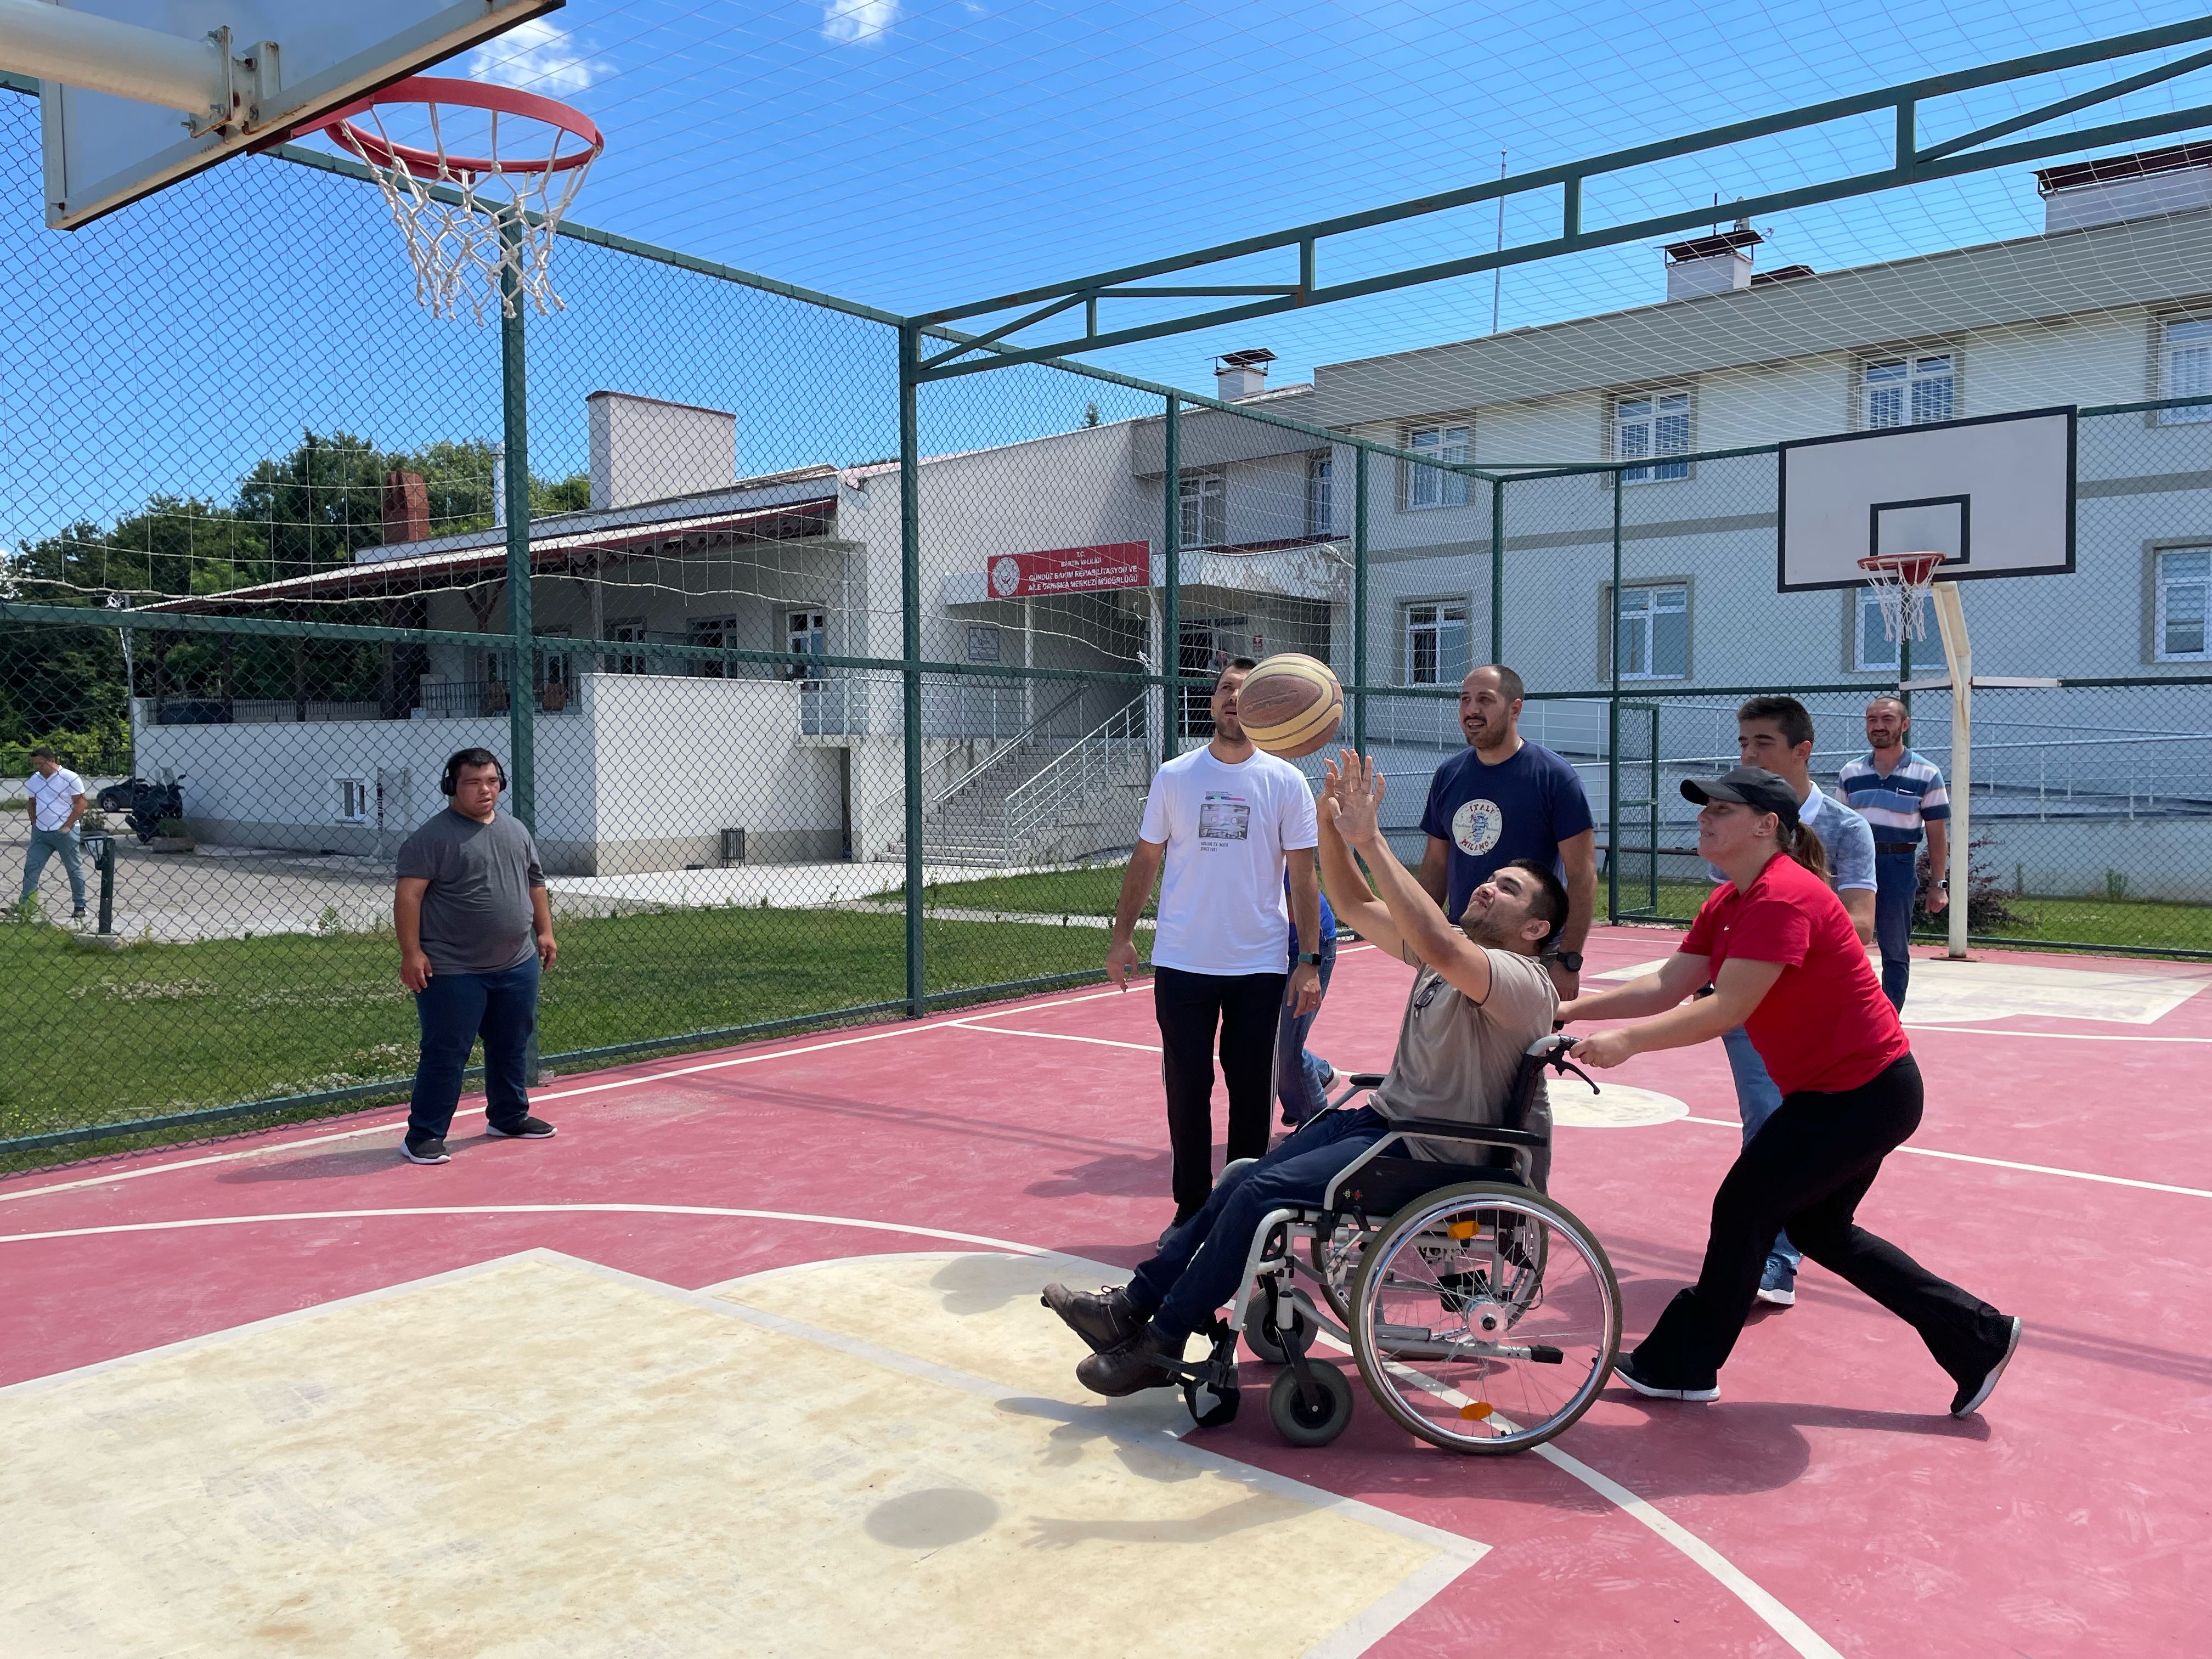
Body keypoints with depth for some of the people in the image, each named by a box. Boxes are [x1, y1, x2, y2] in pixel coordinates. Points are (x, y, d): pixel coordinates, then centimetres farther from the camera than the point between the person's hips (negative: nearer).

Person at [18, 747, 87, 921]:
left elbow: (80, 803, -10)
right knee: (31, 869, 1)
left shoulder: (70, 778, -9)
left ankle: (80, 907, 8)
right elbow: (32, 804, 20)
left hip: (65, 833, -6)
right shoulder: (33, 780, 9)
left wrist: (67, 826, -13)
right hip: (40, 833, 6)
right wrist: (34, 825, 8)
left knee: (74, 869, 2)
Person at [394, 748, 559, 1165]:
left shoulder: (516, 830, 12)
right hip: (453, 973, -7)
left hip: (517, 966, 7)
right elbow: (409, 895, -15)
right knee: (445, 1054, -2)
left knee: (513, 1047, 17)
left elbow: (534, 883, 21)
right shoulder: (433, 837, -11)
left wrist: (544, 931, 15)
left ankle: (509, 1117, 33)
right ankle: (424, 1135, 7)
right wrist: (411, 952, -20)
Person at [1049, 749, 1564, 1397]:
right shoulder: (1445, 953, 11)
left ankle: (1159, 1347, -8)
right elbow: (1354, 908, 10)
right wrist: (1332, 825, -6)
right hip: (1382, 1117, 9)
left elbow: (1440, 945, -37)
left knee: (1264, 1190, -20)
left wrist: (1371, 841, -35)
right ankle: (1134, 1307, 7)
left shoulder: (1525, 984, -17)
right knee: (1241, 1181, -3)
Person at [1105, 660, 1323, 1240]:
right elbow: (1145, 859, 9)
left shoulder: (1286, 782, 0)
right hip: (1181, 963, 1)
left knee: (1252, 1091, 6)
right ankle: (1192, 1208, 19)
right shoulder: (1174, 776, 3)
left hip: (1260, 968, 0)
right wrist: (1123, 935, 2)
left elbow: (1303, 878, 1)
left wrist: (1310, 961, -4)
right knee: (1186, 1088, 5)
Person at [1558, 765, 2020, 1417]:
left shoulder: (1783, 899, -25)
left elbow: (1725, 1010, -31)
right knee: (1818, 1228, 20)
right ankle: (1980, 1337, 31)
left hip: (1865, 1093, -10)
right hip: (1836, 1089, 10)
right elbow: (1667, 985, 0)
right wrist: (1569, 1011, -9)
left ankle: (1682, 1366, 14)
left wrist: (1628, 1040, -34)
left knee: (1744, 1209, -2)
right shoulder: (1726, 904, 6)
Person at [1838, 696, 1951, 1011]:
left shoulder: (1926, 774, 1)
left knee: (1895, 953, 5)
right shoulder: (1850, 773, 10)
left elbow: (1937, 833, 1)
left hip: (1899, 867, -2)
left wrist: (1937, 885, -3)